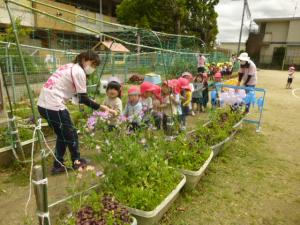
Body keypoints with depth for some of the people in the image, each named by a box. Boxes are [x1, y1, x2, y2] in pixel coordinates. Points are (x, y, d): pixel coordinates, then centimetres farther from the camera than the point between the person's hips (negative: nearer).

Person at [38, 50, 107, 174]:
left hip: (43, 104, 9)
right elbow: (83, 98, -10)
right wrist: (100, 107, 0)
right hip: (54, 106, -9)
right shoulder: (79, 71, -8)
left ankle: (58, 166, 27)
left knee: (62, 135, 20)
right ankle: (77, 162, 28)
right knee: (71, 134, 10)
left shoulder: (69, 66, 19)